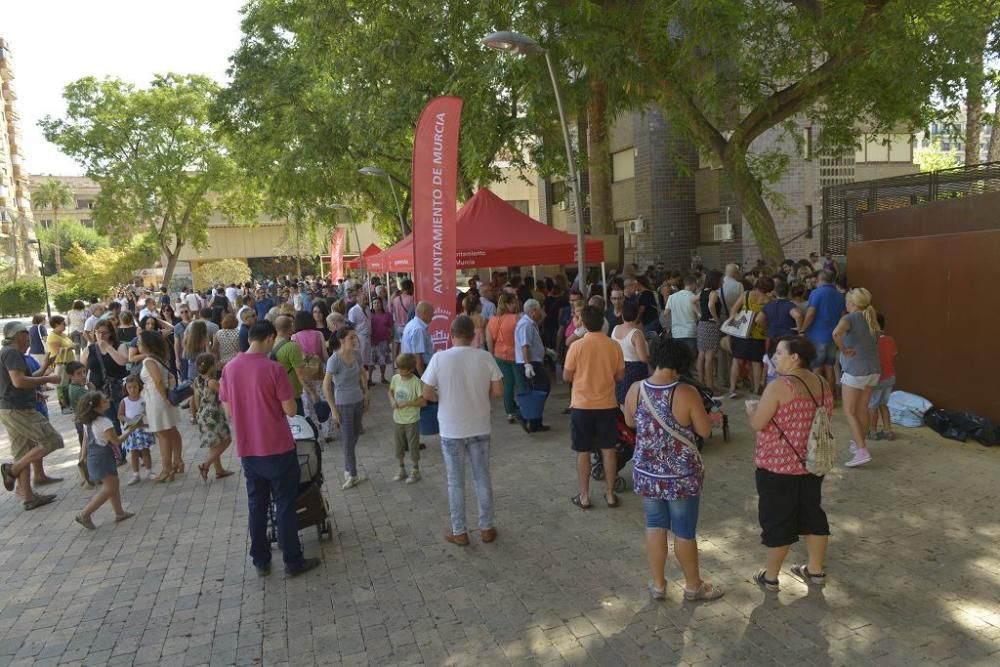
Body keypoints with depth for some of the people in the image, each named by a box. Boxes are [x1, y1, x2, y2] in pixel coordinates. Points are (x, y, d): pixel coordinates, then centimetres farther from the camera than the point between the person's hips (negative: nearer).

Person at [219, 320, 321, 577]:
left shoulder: (229, 368, 0)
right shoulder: (274, 368, -17)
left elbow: (229, 412, 7)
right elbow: (290, 410, -15)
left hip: (247, 449, 5)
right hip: (278, 448, -5)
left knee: (256, 505, 15)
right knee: (285, 505, 6)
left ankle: (261, 561, 24)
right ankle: (293, 562, 14)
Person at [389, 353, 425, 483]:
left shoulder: (416, 382, -19)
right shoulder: (395, 378, -4)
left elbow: (423, 401, -20)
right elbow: (391, 391, 13)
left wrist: (406, 403, -23)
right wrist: (392, 400, -7)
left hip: (412, 420, -5)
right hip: (397, 419, 5)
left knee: (413, 446, 8)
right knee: (399, 446, 17)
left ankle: (415, 471, 26)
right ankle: (402, 470, 34)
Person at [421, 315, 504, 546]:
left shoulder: (439, 358, -12)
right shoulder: (485, 357, -8)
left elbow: (427, 394, -9)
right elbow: (498, 391, -4)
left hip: (451, 430, -1)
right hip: (479, 428, 2)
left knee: (455, 482, 11)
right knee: (482, 478, 15)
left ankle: (459, 532, 21)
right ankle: (487, 527, 25)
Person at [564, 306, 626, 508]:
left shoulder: (577, 346, -13)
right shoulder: (614, 346, -5)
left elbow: (567, 377, -7)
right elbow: (620, 376, 2)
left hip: (582, 405, -2)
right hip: (607, 405, 2)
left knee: (583, 452, 8)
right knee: (608, 449, 13)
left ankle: (584, 496, 15)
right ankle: (610, 494, 20)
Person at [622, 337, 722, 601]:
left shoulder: (636, 389, -9)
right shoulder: (687, 393, -20)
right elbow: (705, 431, -10)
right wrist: (707, 415, 8)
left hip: (647, 473, 3)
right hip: (681, 475, -3)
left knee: (655, 525, 18)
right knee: (684, 531, 12)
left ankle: (658, 584, 27)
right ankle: (693, 586, 31)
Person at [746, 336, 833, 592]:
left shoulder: (779, 387, -22)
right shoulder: (823, 385, 2)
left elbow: (757, 424, -19)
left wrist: (751, 408, 2)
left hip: (779, 465, -7)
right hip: (811, 463, 7)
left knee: (777, 520, 5)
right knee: (812, 513, 19)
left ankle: (770, 577, 17)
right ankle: (816, 570, 32)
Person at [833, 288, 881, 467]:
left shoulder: (851, 318, -13)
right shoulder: (871, 318, 10)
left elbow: (836, 332, -33)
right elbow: (875, 342, 18)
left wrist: (843, 350, -19)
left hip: (855, 370, -7)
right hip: (873, 369, 7)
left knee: (850, 412, -1)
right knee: (862, 410, 17)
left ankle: (862, 451, -7)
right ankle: (860, 443, 27)